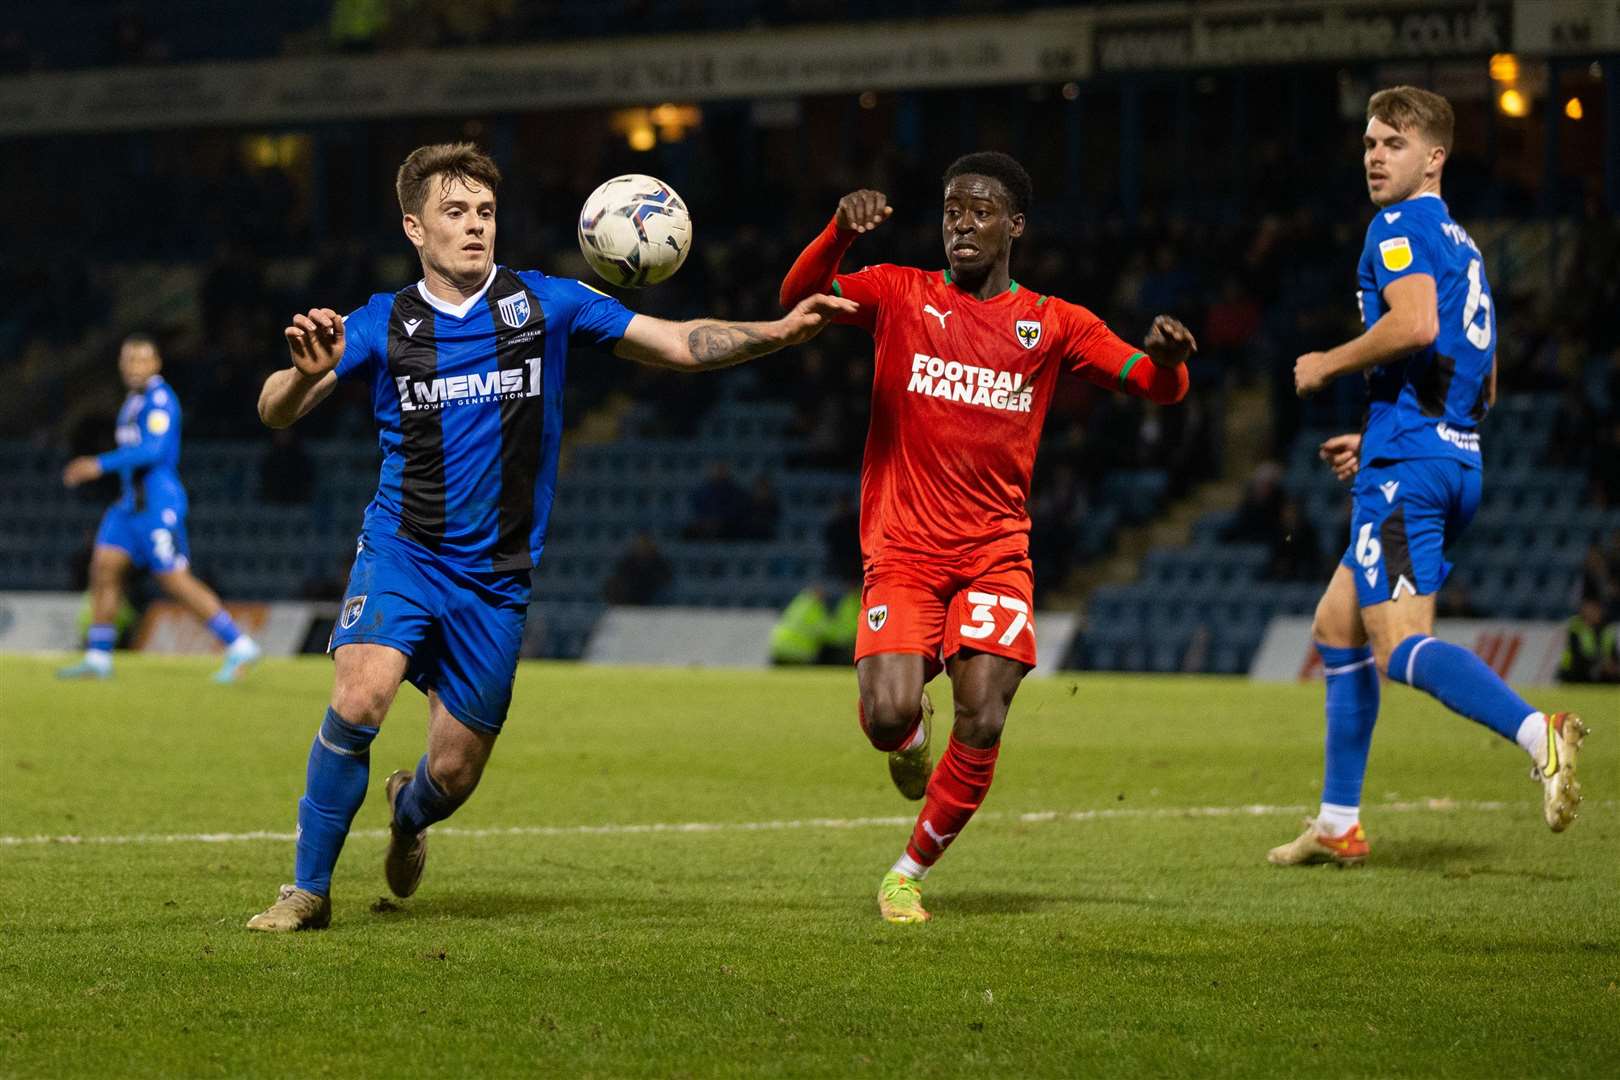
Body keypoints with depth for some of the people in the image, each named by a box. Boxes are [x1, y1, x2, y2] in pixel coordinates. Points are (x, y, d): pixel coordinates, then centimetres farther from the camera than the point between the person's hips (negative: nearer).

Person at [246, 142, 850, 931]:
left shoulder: (544, 304, 1)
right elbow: (276, 413, -4)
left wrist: (782, 331, -12)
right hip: (402, 550, -1)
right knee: (358, 700, -27)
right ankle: (309, 890, -11)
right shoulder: (381, 325, 0)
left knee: (455, 773, 4)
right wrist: (306, 371, -27)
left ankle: (407, 814, 43)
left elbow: (680, 345, 2)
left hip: (495, 579, 1)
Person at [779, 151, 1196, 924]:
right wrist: (839, 233, -29)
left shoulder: (1051, 324, 7)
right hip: (903, 549, -1)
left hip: (995, 551, 1)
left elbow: (1157, 387, 3)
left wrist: (1167, 358, -22)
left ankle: (910, 873, 6)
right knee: (887, 717, -18)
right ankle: (911, 734, 21)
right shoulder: (901, 295, 5)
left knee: (983, 722, -14)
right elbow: (798, 300, -10)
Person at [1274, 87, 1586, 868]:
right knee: (1336, 628, 19)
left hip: (1406, 465, -10)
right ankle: (1338, 824, 21)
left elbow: (1415, 322, -24)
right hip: (1455, 459, 10)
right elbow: (1483, 385, 27)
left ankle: (1537, 733, -39)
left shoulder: (1399, 226, -5)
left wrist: (1329, 365, -9)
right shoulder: (1461, 245, 24)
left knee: (1400, 649, -19)